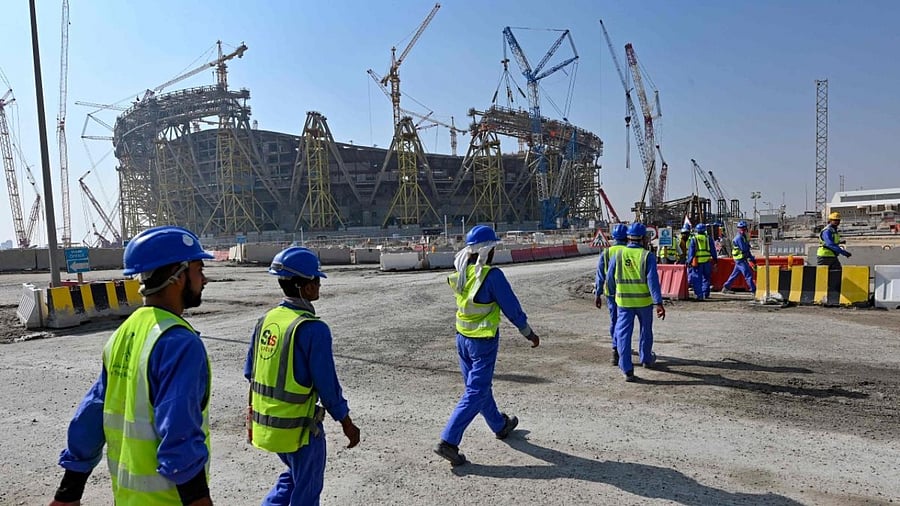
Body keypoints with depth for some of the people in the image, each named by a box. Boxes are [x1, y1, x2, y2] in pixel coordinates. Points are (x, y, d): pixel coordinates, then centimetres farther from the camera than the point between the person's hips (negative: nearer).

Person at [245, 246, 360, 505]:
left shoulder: (266, 319, -1)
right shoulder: (313, 329, -23)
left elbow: (251, 373, 8)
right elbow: (327, 385, -19)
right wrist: (348, 425, -6)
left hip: (265, 423, 7)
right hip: (298, 427, -7)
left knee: (293, 477, 29)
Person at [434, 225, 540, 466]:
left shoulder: (460, 273, -5)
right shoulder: (492, 275, -22)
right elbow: (512, 308, -13)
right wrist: (529, 333, -2)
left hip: (462, 338, 8)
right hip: (484, 341, -7)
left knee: (478, 385, 21)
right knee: (476, 392, 2)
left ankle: (500, 425, 44)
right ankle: (448, 441, -1)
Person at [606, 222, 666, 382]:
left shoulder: (618, 255, -2)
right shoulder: (647, 256, -10)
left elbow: (610, 277, 5)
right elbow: (653, 280, -17)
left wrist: (613, 293, 23)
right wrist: (659, 303, -18)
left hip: (624, 302, 1)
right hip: (644, 301, 0)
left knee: (623, 334, 2)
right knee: (646, 331, 21)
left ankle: (627, 369, -4)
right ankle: (646, 359, 41)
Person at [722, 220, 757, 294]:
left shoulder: (743, 237, 17)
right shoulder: (739, 238, -14)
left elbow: (747, 250, 20)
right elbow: (744, 249, -19)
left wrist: (752, 258, 14)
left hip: (740, 260, 10)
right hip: (741, 259, -10)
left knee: (734, 274, 13)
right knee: (748, 275, -9)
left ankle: (725, 288, 19)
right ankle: (753, 290, -7)